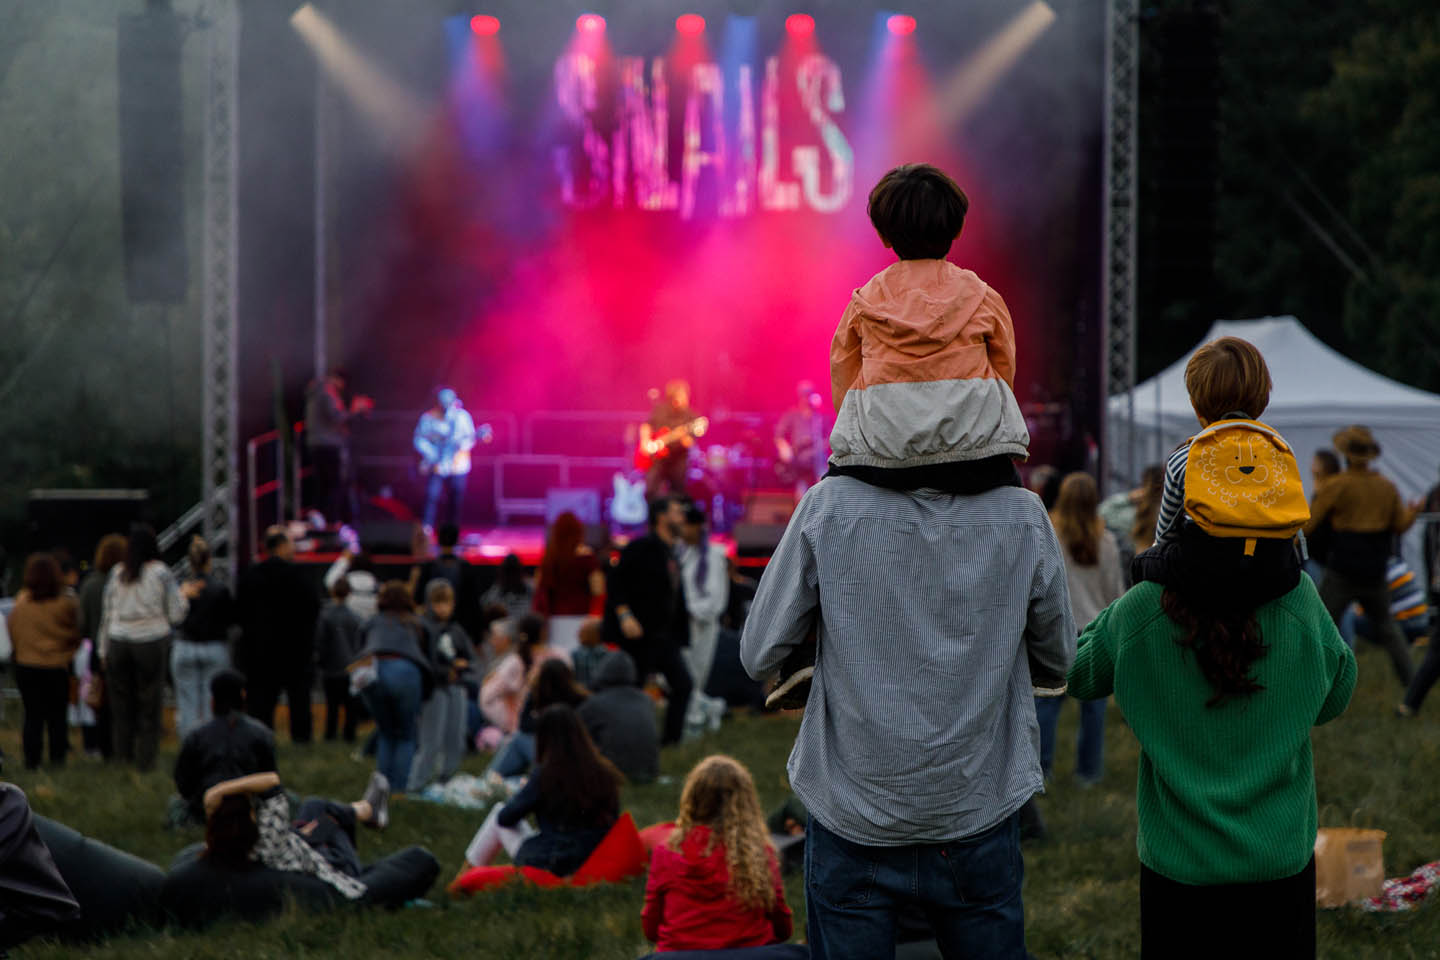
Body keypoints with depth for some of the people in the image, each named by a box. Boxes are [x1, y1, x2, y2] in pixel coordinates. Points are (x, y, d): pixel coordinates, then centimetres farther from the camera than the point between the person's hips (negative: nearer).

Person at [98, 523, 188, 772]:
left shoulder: (117, 573, 2)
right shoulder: (160, 572, -6)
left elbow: (107, 613, 7)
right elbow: (175, 614, -4)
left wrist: (104, 650, 14)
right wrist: (185, 595, 15)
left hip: (119, 643, 3)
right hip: (151, 642, -3)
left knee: (122, 703, 10)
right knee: (149, 704, 4)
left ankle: (123, 754, 13)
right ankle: (145, 758, 5)